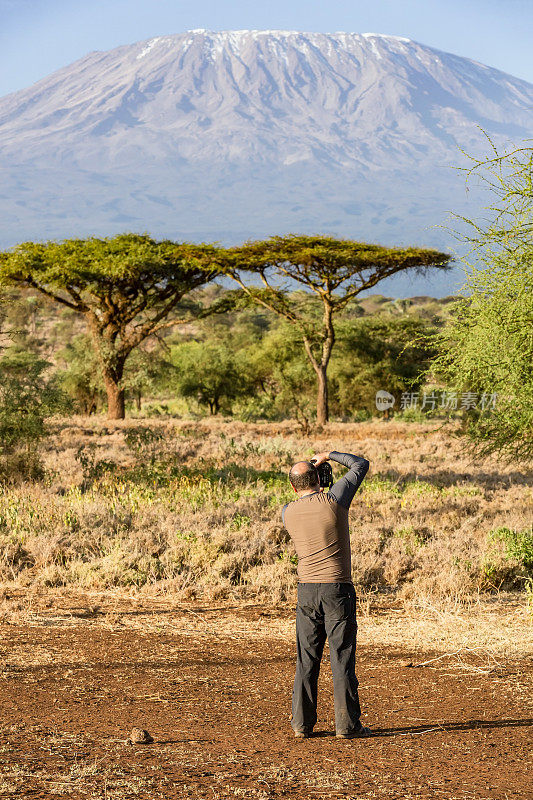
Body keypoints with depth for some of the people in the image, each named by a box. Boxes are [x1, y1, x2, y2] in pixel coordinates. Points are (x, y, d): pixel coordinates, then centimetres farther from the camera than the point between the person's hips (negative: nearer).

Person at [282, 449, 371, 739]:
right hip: (338, 589, -3)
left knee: (306, 659, 9)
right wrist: (329, 455, 15)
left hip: (307, 589, 3)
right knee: (342, 658, 0)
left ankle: (302, 723, 10)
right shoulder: (334, 500, -7)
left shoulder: (287, 512, 3)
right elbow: (361, 464, 5)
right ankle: (347, 724, 1)